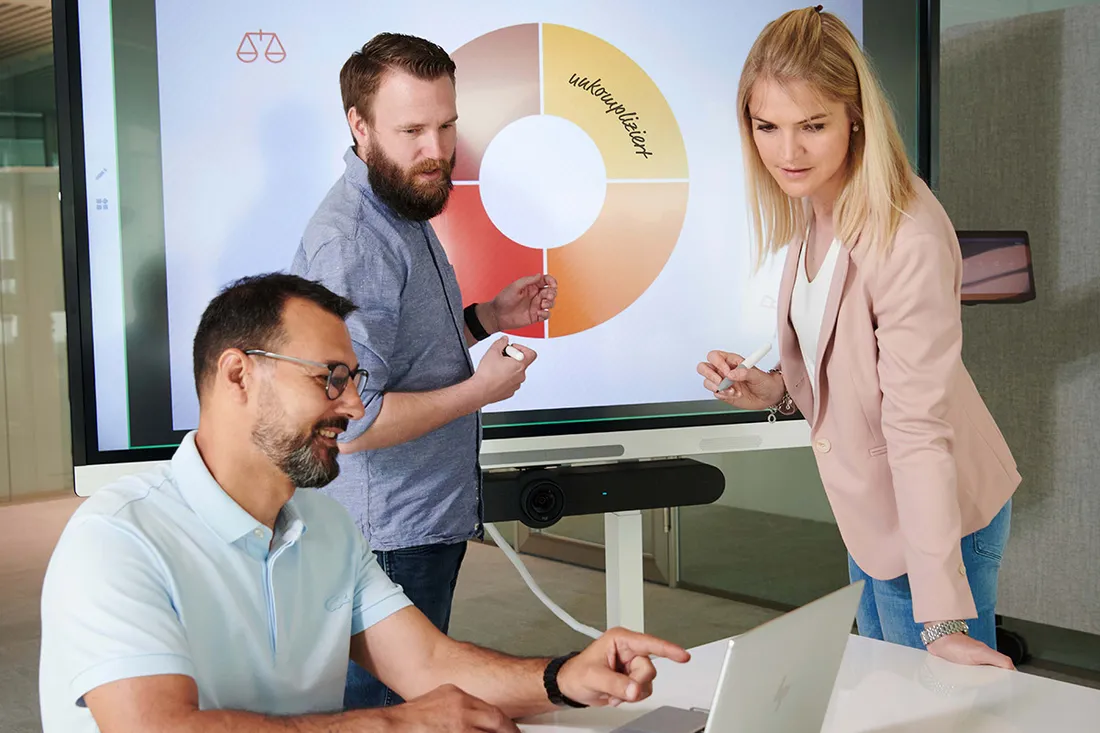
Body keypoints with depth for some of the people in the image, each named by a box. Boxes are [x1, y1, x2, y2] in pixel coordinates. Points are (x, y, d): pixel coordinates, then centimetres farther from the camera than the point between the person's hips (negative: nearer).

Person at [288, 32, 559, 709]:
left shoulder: (404, 206, 9)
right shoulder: (351, 242, -25)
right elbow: (348, 425, -30)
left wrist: (486, 318, 6)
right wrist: (479, 390, -19)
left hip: (433, 520, 10)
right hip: (392, 538, -10)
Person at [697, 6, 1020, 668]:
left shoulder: (908, 239, -27)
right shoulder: (814, 208, 0)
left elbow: (918, 427, -29)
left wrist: (944, 619, -30)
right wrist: (770, 390, -7)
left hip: (934, 520, -8)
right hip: (872, 513, 9)